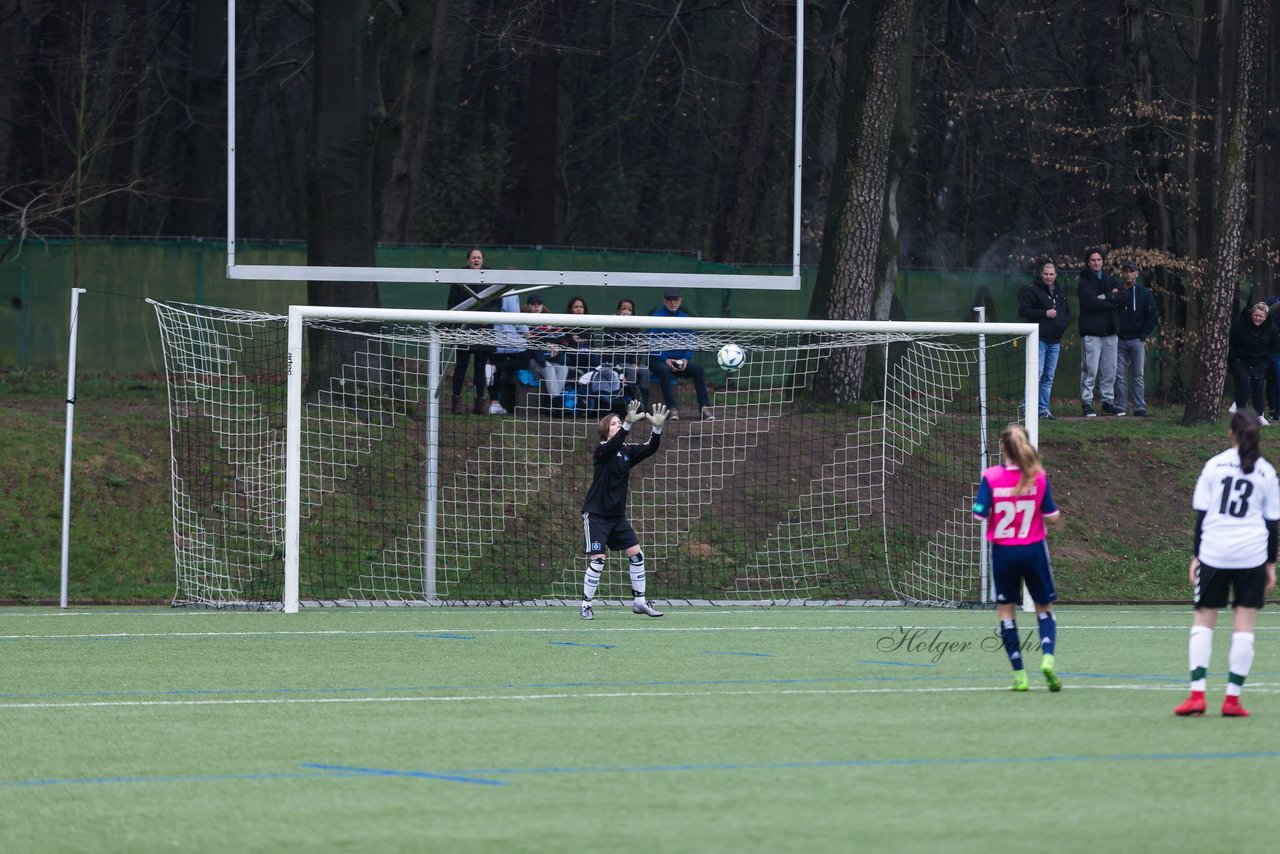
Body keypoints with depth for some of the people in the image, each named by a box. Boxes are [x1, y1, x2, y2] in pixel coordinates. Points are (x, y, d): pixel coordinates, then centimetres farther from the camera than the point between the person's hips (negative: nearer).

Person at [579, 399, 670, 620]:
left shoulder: (628, 451, 4)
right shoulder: (603, 450, -12)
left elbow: (650, 449, -10)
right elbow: (614, 443, -34)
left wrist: (657, 428, -27)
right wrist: (629, 423, -49)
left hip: (617, 516, 6)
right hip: (596, 515, -6)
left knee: (636, 555, 2)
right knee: (597, 560, -11)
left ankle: (639, 602, 14)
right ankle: (585, 606, 0)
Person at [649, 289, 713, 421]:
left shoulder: (685, 318, 10)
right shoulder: (656, 317, -2)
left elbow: (689, 343, 12)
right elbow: (651, 343, -7)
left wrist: (686, 359, -8)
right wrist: (665, 360, -19)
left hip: (680, 361, 4)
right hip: (658, 360, -4)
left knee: (698, 369, -22)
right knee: (664, 370, -37)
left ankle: (704, 407, -24)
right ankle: (672, 408, -38)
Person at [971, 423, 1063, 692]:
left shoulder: (991, 477, -10)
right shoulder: (1038, 477, -7)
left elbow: (980, 515, -12)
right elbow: (1052, 517, -4)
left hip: (1003, 551, -1)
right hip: (1034, 549, 1)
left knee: (1006, 610, 11)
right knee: (1045, 609, 15)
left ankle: (1019, 674, 6)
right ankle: (1047, 657, -9)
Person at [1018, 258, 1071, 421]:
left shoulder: (1060, 293, 16)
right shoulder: (1031, 290, -4)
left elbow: (1068, 313, 25)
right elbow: (1023, 310, -11)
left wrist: (1064, 324, 4)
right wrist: (1045, 314, -16)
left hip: (1055, 341, 7)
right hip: (1039, 339, -7)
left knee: (1049, 377, 8)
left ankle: (1044, 408, 13)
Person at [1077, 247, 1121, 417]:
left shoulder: (1109, 280, 16)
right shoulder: (1084, 283, -2)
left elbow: (1119, 296, 1)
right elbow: (1092, 303, -15)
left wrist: (1104, 297, -13)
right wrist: (1111, 299, -4)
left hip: (1109, 330, 6)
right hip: (1092, 331, -6)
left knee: (1110, 370, 7)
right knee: (1090, 369, -7)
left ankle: (1108, 401, 13)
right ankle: (1087, 403, -5)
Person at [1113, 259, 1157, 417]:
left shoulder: (1144, 294, 4)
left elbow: (1151, 316, 4)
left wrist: (1144, 335, -4)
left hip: (1137, 340, -1)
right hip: (1119, 339, 1)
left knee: (1139, 376, -1)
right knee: (1120, 376, 1)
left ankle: (1140, 407, -1)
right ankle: (1121, 407, 4)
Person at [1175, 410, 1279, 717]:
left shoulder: (1214, 465, 2)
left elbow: (1201, 515, 2)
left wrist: (1196, 556, 7)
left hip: (1213, 553, 0)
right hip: (1252, 554, 0)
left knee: (1203, 620, 8)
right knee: (1244, 625, 4)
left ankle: (1197, 694, -4)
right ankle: (1232, 698, 1)